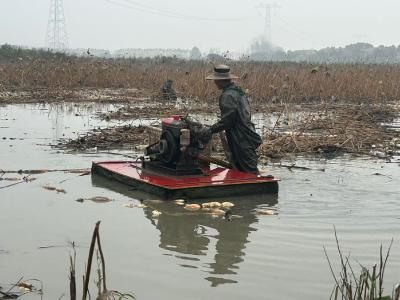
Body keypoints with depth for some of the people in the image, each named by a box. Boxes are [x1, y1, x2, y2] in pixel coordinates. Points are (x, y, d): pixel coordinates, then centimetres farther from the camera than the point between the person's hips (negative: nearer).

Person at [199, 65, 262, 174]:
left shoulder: (228, 95, -16)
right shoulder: (237, 90, 16)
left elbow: (228, 119, -22)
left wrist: (212, 130, -16)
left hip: (243, 142, -10)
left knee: (250, 172, -6)